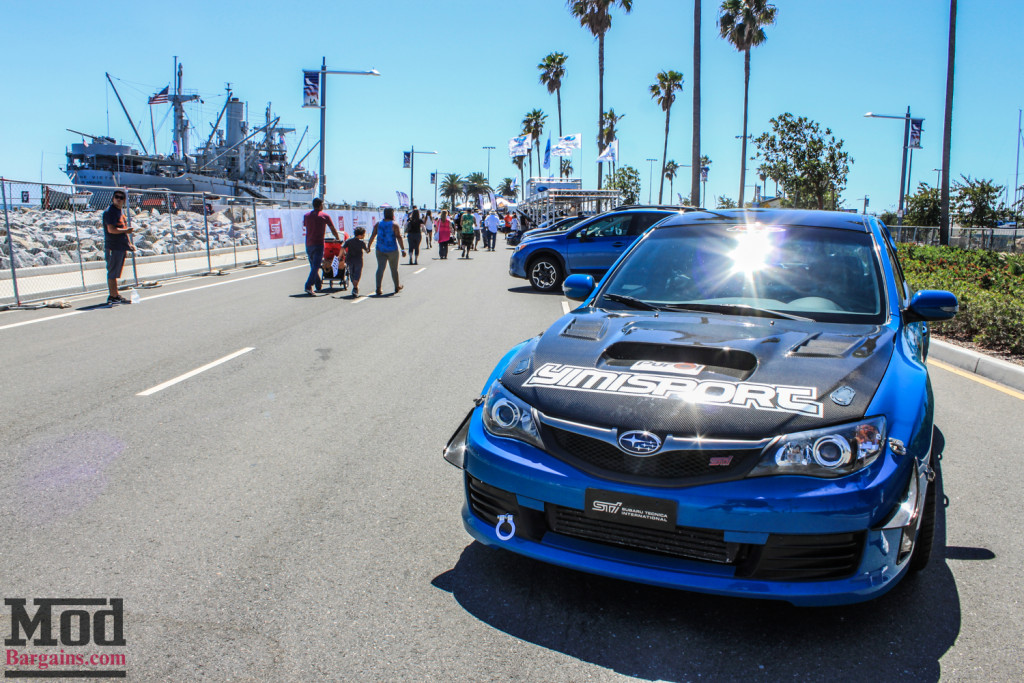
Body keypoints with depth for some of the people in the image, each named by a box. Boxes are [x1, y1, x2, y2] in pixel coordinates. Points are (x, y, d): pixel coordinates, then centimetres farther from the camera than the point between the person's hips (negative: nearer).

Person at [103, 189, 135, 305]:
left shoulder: (121, 210, 16)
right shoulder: (110, 211, -13)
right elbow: (111, 229, -22)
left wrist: (129, 243, 21)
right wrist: (126, 230, -12)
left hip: (121, 247, 9)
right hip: (113, 247, -9)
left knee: (115, 273, 15)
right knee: (112, 273, -4)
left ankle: (115, 296, 21)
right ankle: (113, 297, -1)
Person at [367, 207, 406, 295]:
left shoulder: (378, 224, 5)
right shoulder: (394, 225, -7)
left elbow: (373, 236, 4)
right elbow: (399, 237, -14)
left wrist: (368, 246, 13)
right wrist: (403, 249, -15)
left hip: (380, 250, 3)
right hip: (392, 250, -3)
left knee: (380, 268, -2)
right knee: (394, 269, 12)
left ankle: (378, 288, -18)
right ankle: (397, 287, 29)